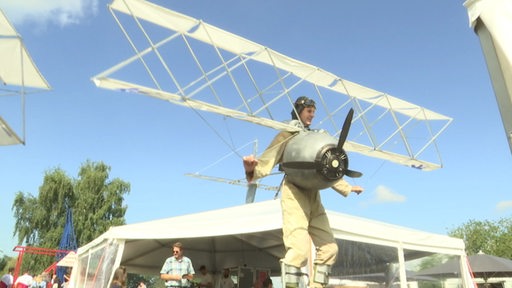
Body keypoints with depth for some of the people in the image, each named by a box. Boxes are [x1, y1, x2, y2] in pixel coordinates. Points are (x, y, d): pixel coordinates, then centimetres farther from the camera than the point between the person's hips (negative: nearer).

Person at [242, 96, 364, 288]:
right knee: (300, 249, -20)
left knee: (329, 248, 5)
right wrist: (252, 169, -36)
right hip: (294, 193, -7)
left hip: (313, 196, 7)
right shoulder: (287, 135, 3)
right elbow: (268, 160, -13)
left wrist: (348, 188, 36)